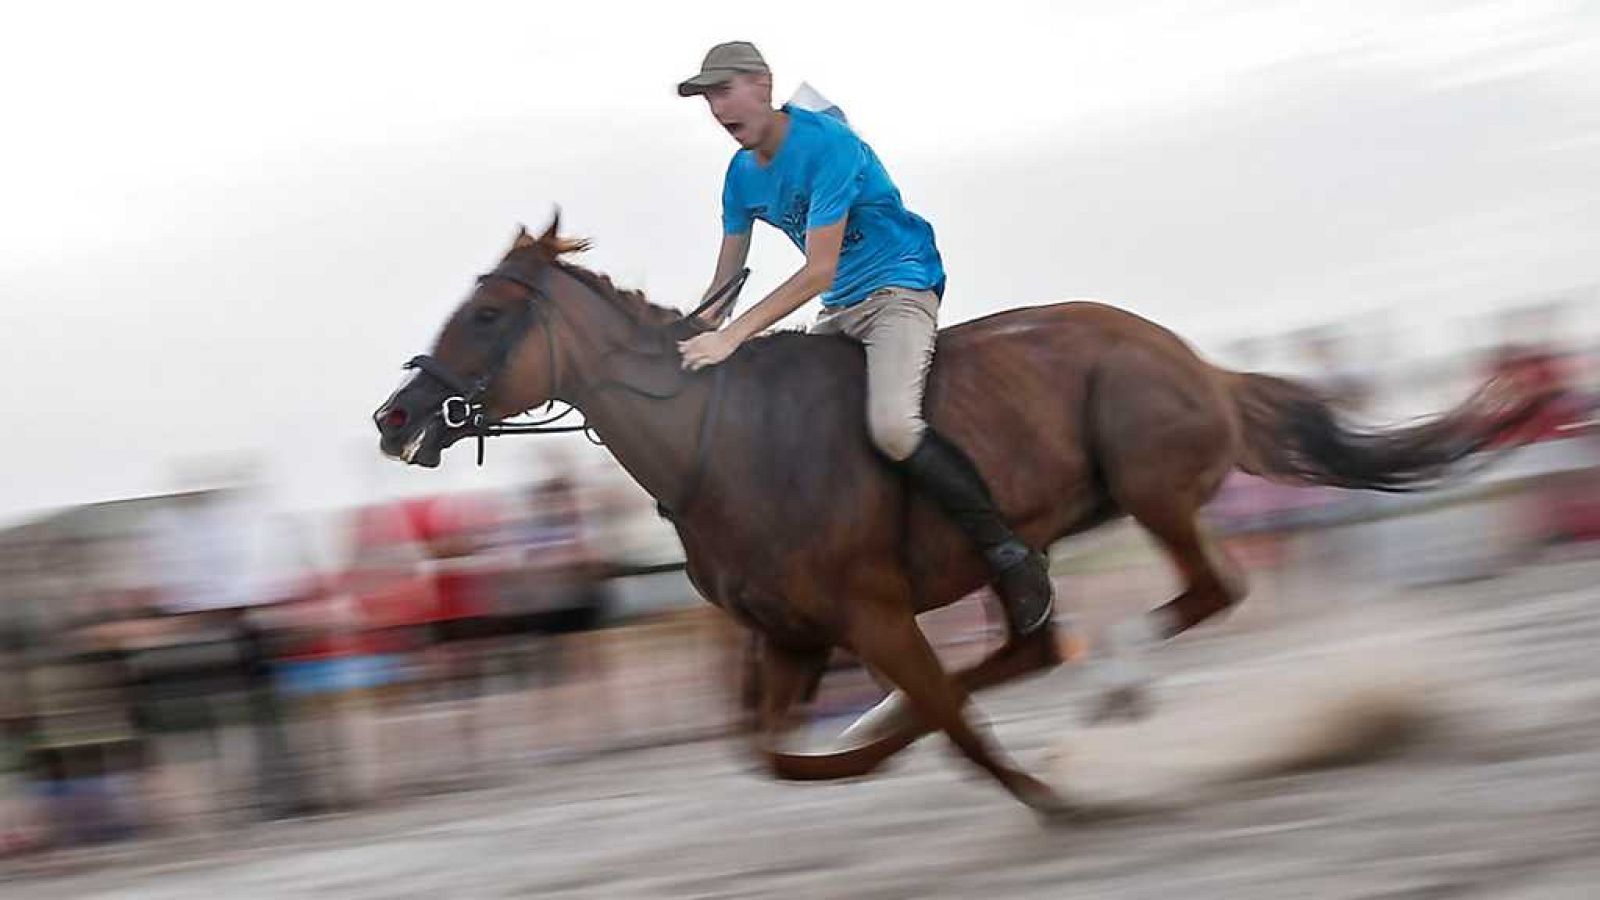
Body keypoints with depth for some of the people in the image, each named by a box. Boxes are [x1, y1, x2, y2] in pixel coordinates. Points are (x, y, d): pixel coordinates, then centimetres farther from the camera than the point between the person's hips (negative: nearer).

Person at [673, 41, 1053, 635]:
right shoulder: (742, 174, 6)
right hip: (840, 311, 9)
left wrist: (732, 336, -27)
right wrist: (692, 339, -5)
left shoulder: (827, 146, -21)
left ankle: (1010, 556, -22)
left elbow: (817, 273, -24)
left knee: (892, 425, -32)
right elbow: (727, 281, 12)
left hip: (900, 289, -9)